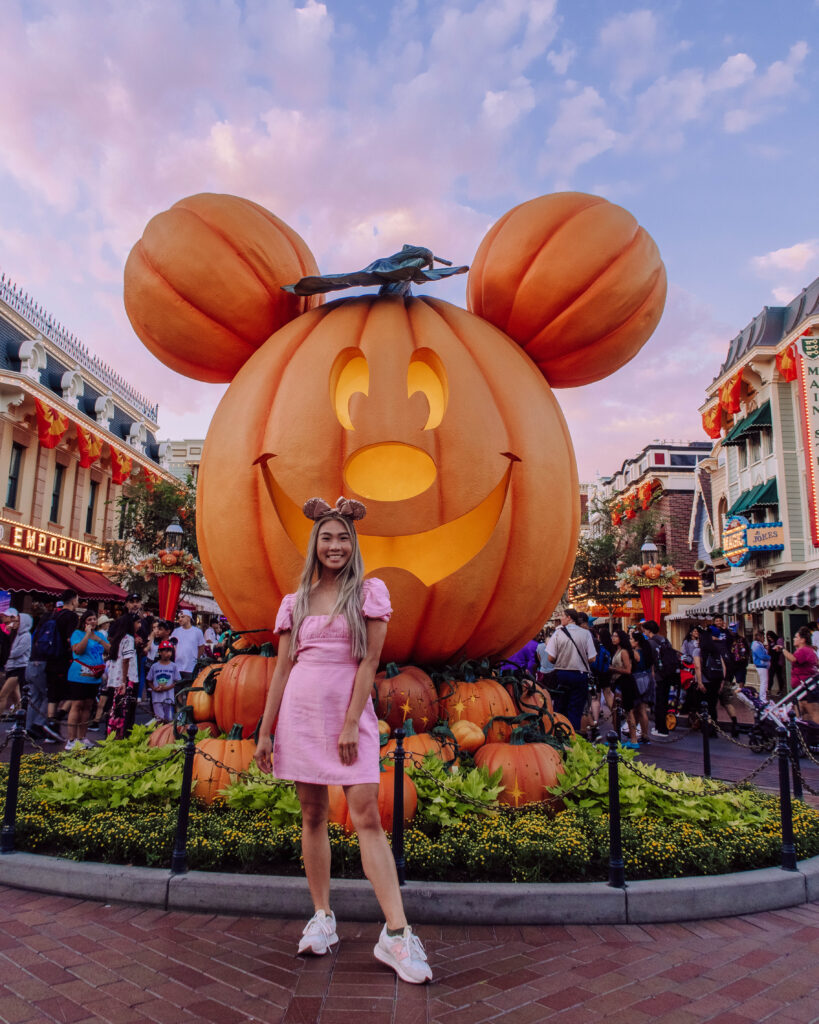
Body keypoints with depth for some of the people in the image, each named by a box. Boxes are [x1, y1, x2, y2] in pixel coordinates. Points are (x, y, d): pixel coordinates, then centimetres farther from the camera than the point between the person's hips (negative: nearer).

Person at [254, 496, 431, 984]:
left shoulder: (370, 592, -1)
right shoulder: (295, 602, 8)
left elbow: (369, 661, -6)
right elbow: (282, 670, 9)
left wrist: (350, 723, -12)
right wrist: (265, 732, 7)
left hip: (351, 713, -3)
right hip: (302, 713, 3)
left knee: (368, 816, -9)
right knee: (313, 816, 10)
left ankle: (397, 933, -5)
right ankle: (323, 918, 24)